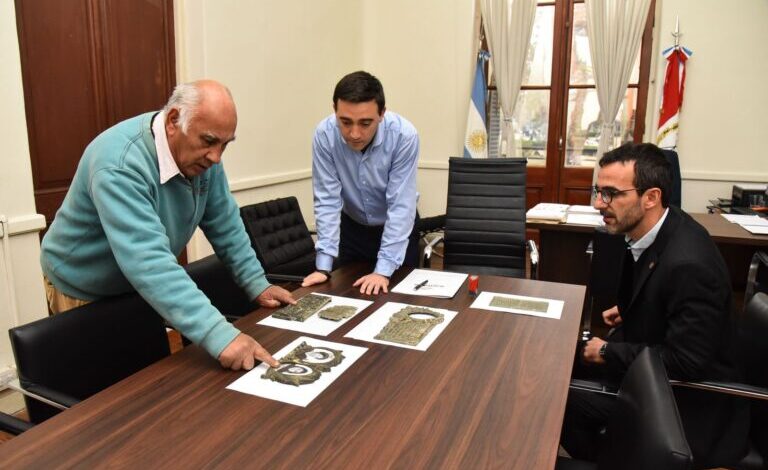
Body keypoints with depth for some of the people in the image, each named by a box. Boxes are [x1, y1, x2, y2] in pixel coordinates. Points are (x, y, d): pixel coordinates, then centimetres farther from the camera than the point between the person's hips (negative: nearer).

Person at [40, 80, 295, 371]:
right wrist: (218, 335, -54)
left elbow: (224, 223, -5)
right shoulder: (120, 166, -37)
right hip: (86, 292, -6)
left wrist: (257, 285, -9)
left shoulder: (200, 153, -15)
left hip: (143, 288, 6)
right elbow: (148, 262, -47)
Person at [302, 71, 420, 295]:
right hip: (352, 225, 2)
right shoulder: (324, 134, -24)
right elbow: (327, 200, -21)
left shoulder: (404, 135, -29)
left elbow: (401, 206, -27)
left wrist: (383, 269, -31)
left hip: (398, 226, -1)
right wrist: (323, 265, -26)